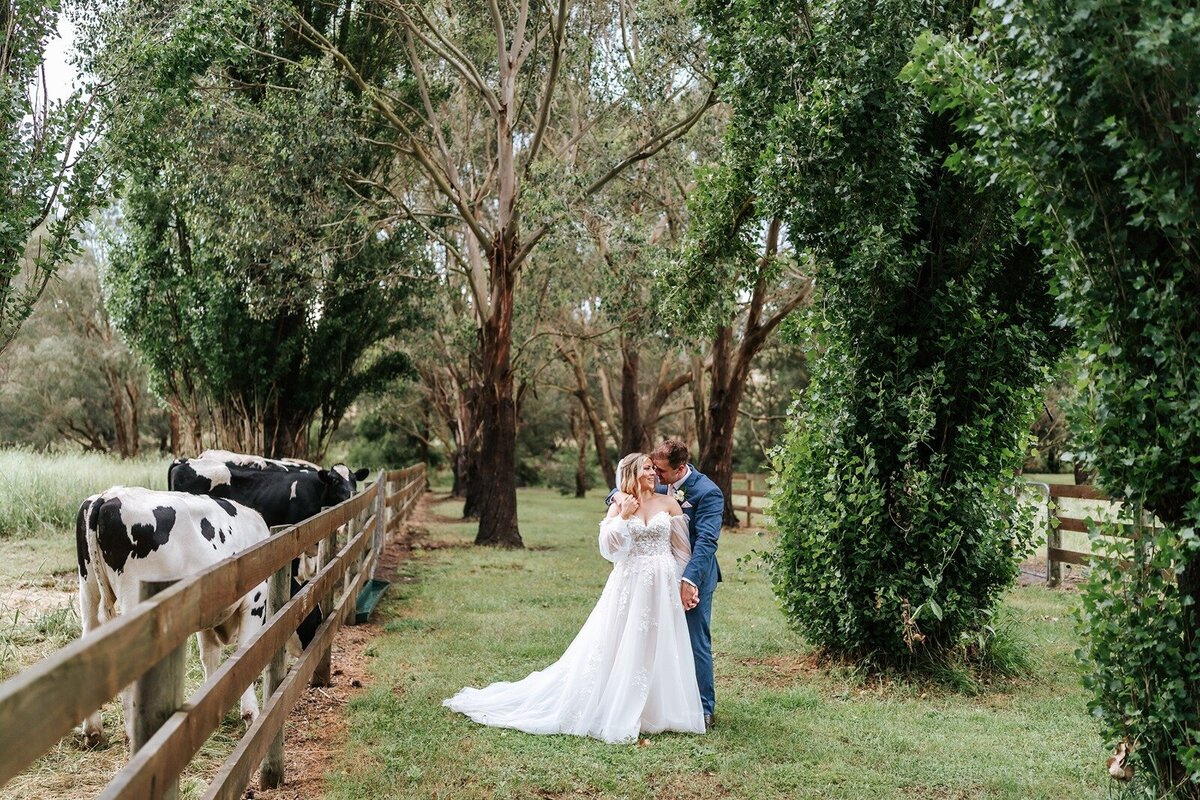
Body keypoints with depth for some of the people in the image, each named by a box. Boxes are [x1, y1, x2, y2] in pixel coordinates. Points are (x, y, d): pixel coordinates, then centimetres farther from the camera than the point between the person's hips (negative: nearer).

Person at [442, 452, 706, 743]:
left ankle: (657, 712, 20)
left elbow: (683, 549, 5)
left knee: (658, 651, 7)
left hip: (662, 588, 1)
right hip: (628, 588, -1)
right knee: (618, 649, 2)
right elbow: (608, 547, -8)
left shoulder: (668, 504, 3)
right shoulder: (619, 506, 1)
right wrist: (624, 517, -16)